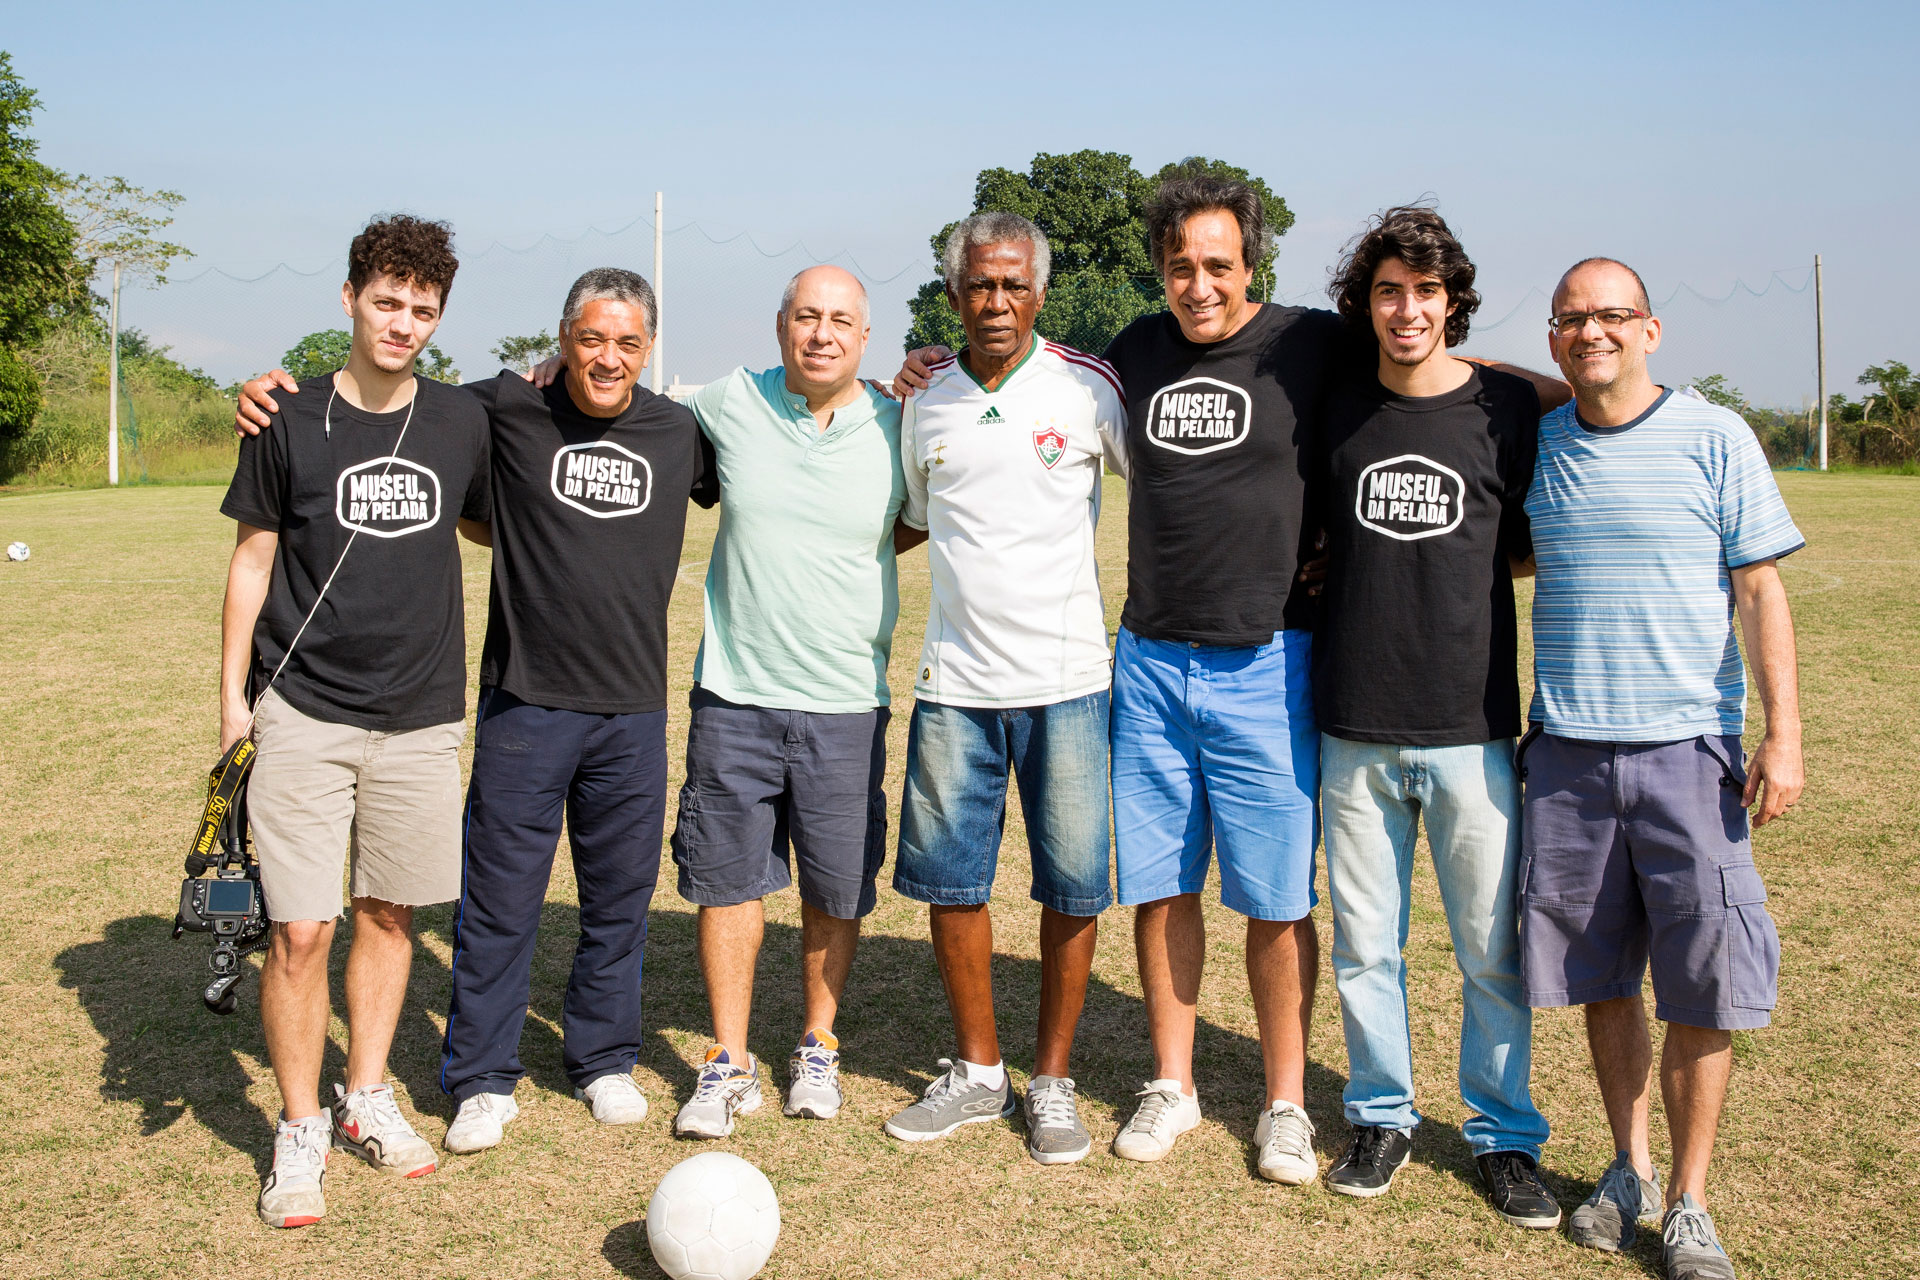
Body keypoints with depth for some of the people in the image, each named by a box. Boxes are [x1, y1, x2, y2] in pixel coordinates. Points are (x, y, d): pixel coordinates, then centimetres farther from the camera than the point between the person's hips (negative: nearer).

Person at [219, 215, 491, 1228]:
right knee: (301, 931, -5)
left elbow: (482, 524, 20)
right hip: (303, 715, -2)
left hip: (420, 715, 3)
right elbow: (254, 558, 3)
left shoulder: (461, 422, 4)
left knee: (390, 914, 11)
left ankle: (366, 1099, 29)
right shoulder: (291, 422, -2)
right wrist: (233, 693, 2)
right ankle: (300, 1131, 12)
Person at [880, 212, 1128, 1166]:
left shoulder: (1087, 388, -3)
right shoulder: (923, 399, 7)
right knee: (948, 879, 6)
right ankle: (978, 1070, 24)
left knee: (1071, 889, 2)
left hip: (1067, 678, -3)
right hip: (954, 682, 3)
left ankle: (1052, 1082, 19)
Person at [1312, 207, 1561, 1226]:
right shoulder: (1333, 409, 5)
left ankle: (1505, 1136, 22)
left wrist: (1446, 567, 0)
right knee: (1363, 945, 9)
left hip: (1472, 727, -1)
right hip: (1355, 728, 2)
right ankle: (1383, 1117, 27)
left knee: (1492, 951, 5)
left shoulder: (1509, 407, 0)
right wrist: (1364, 572, 3)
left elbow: (1534, 545, 11)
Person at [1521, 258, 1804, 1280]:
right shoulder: (1534, 445, 8)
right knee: (1599, 975, 10)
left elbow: (1759, 590, -2)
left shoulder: (1714, 439, -1)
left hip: (1687, 746, -3)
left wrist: (1784, 735, -8)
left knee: (1702, 988, -1)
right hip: (1567, 751, 3)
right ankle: (1628, 1169, 27)